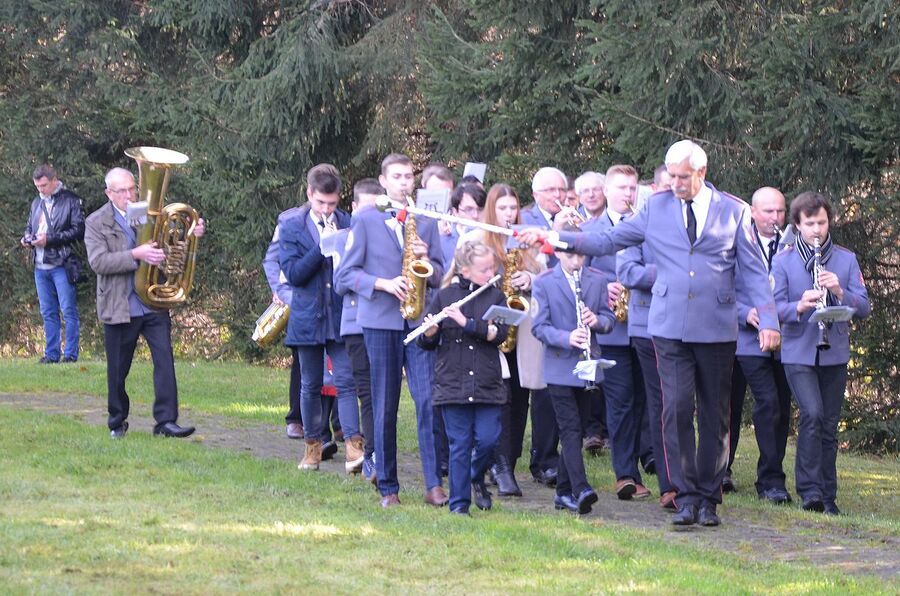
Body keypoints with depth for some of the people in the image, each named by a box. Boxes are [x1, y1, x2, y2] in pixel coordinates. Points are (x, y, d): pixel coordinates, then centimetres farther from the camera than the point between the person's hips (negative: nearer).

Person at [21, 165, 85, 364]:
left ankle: (71, 354, -1)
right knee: (48, 312, 10)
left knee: (68, 310, -5)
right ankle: (51, 353, 15)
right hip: (41, 265, 7)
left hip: (62, 264, -6)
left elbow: (78, 230, -11)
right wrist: (27, 238, 4)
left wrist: (50, 239, -17)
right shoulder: (37, 203, 16)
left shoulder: (71, 201, -4)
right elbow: (29, 226, 27)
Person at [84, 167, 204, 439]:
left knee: (165, 360, -8)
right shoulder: (97, 223, -3)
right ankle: (117, 422, 23)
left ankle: (166, 421, -9)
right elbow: (98, 261, -15)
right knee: (117, 370, 8)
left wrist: (193, 232, -12)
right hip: (118, 308, -2)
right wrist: (136, 255, -27)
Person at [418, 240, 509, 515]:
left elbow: (499, 334, -10)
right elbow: (427, 342, 6)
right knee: (459, 445, 1)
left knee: (487, 439, -5)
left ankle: (477, 479, 24)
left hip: (486, 385, 1)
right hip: (453, 383, -1)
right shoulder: (444, 296, 4)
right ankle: (459, 502, 9)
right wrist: (430, 331, -17)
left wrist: (466, 322, -20)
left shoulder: (495, 297, 5)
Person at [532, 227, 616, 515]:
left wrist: (597, 321, -16)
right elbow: (539, 326, -6)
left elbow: (609, 318, 7)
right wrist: (567, 338, -23)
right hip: (559, 367, -4)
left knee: (575, 429, 10)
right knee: (570, 429, -12)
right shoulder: (544, 282, -2)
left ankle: (564, 491, 18)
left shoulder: (597, 280, 6)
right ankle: (581, 490, -23)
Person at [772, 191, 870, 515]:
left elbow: (864, 307, 2)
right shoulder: (783, 261, 1)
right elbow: (774, 307, -5)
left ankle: (827, 496, 15)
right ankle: (810, 489, -12)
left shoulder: (846, 260, 6)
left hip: (834, 353, 3)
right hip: (798, 352, -3)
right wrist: (799, 306, -24)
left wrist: (839, 292, -17)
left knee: (829, 425, 6)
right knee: (812, 415, -19)